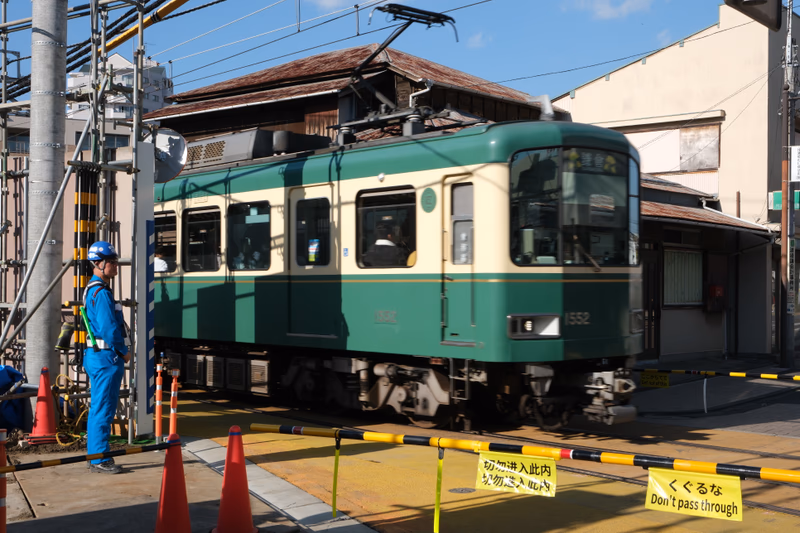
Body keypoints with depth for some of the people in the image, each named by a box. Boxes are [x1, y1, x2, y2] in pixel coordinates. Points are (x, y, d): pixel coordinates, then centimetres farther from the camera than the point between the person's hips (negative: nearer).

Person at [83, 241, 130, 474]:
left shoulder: (93, 289, 16)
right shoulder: (102, 293, -17)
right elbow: (109, 328, -22)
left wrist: (120, 352, 16)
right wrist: (124, 352, -8)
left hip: (98, 356, 11)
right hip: (107, 358, -11)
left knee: (98, 408, 15)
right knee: (104, 409, -5)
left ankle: (95, 457, 22)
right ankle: (100, 459, 0)